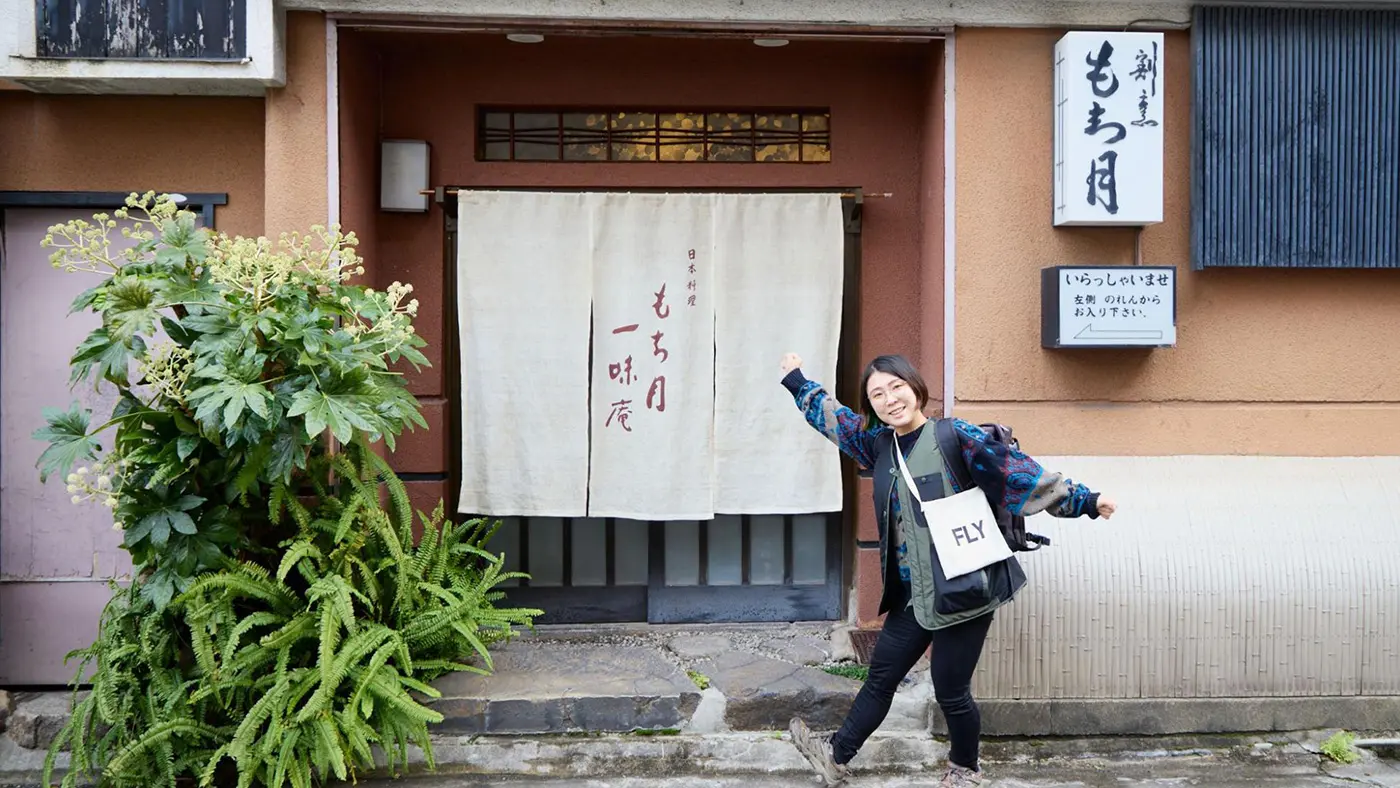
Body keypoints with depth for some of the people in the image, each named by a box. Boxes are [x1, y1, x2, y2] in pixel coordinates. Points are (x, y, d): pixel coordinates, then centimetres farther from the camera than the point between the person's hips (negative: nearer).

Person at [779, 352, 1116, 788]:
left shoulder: (955, 437, -14)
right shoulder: (879, 442, 5)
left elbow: (1021, 474, -15)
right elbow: (835, 418, 21)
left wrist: (1083, 499, -19)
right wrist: (796, 380, 30)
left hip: (963, 588, -6)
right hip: (913, 594, 6)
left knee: (950, 691, 6)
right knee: (881, 675, 16)